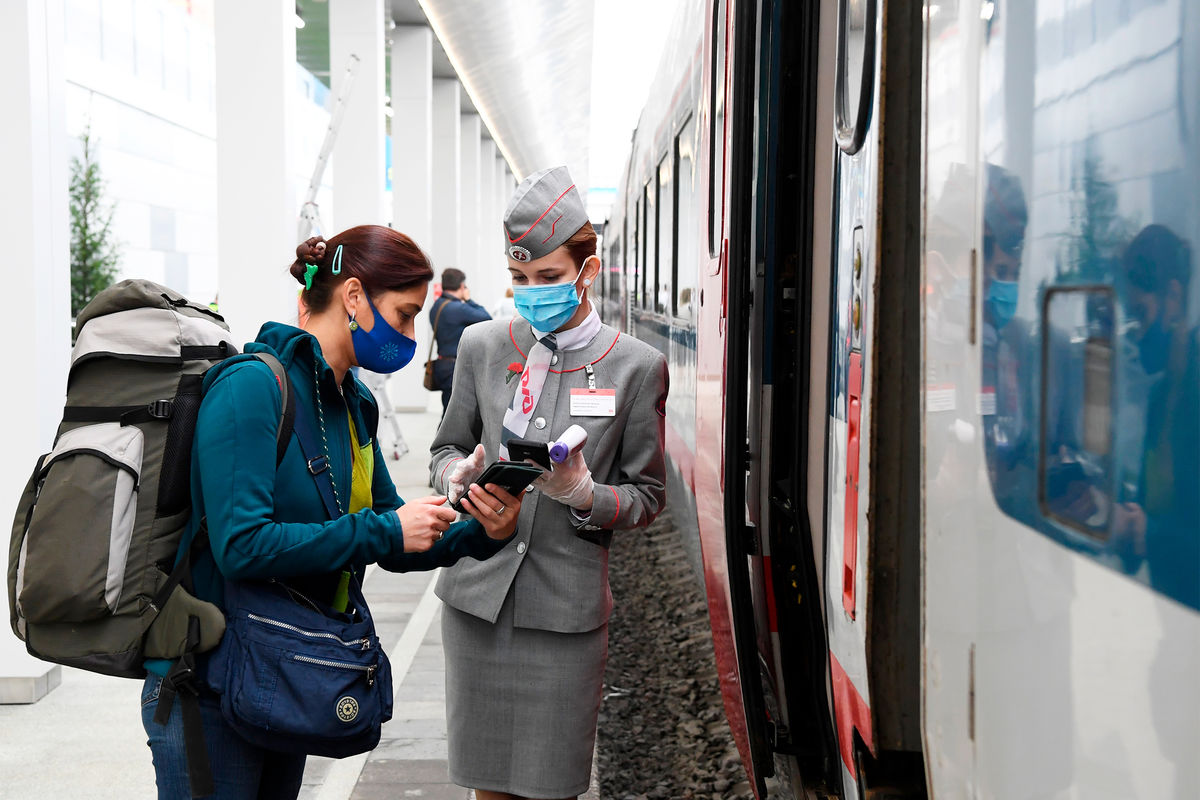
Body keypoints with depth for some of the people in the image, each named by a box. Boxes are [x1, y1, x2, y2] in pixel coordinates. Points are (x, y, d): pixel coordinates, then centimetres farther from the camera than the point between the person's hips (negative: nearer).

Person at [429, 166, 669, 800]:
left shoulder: (636, 366, 0)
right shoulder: (482, 346, 7)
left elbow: (647, 497, 3)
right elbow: (445, 449, 16)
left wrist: (586, 496, -17)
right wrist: (458, 475, -8)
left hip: (567, 604, -2)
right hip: (477, 593, 2)